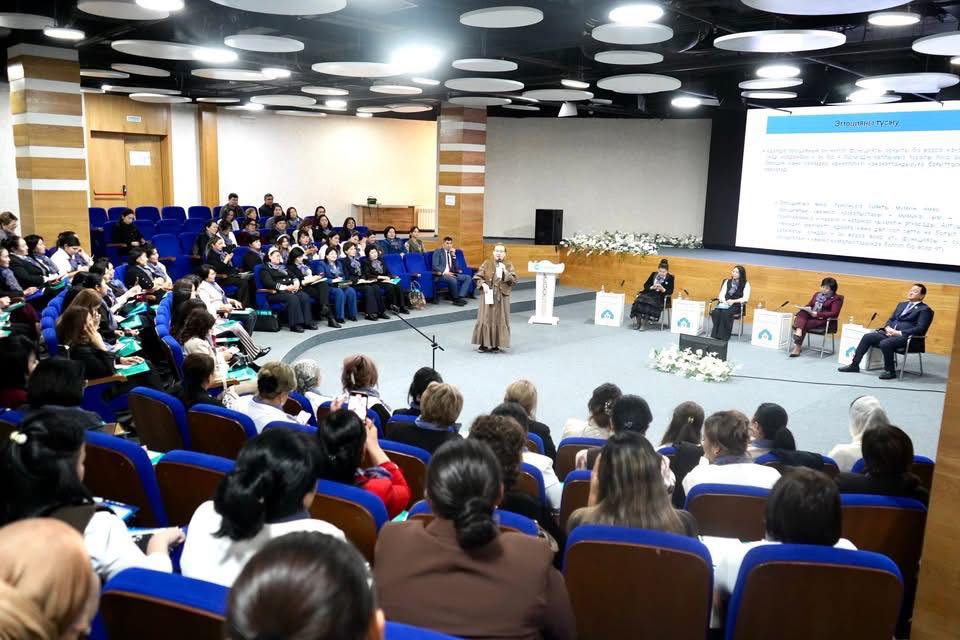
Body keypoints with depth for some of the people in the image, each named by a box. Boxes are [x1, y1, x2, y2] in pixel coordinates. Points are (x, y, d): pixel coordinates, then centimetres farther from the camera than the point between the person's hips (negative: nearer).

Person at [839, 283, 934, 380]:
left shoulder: (925, 309, -1)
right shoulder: (902, 305, 22)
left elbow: (920, 328, -11)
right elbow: (891, 319, 23)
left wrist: (899, 333, -18)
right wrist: (888, 328, -1)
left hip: (906, 336, -7)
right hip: (890, 332, 7)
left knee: (885, 343, -34)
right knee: (867, 337, -11)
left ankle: (890, 371, -16)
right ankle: (854, 365, -6)